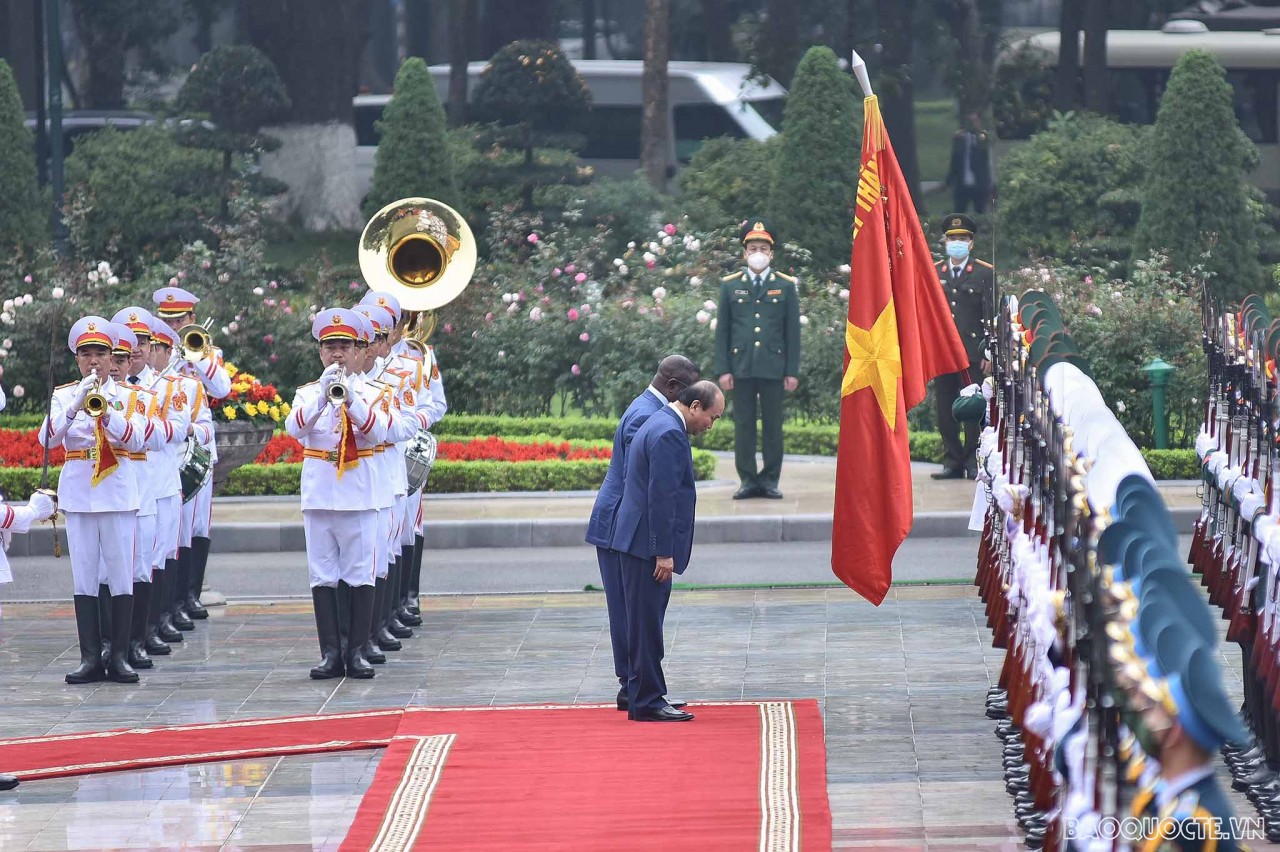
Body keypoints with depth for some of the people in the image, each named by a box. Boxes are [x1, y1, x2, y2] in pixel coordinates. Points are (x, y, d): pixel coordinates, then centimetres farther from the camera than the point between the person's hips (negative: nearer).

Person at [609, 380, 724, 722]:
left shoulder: (660, 423, 17)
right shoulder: (669, 434, -16)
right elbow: (661, 497, -21)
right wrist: (664, 553, -20)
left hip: (638, 541, 11)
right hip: (648, 543, -11)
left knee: (645, 623, 13)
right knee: (647, 625, -7)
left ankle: (645, 699, 18)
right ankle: (647, 703, -5)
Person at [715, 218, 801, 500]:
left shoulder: (786, 286, 7)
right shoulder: (730, 286, 9)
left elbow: (793, 331, 6)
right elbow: (722, 330, 8)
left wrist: (792, 371, 1)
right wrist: (723, 369, 0)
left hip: (774, 368, -1)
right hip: (741, 368, 1)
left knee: (773, 426, 1)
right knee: (743, 425, 1)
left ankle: (770, 480, 7)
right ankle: (748, 480, 6)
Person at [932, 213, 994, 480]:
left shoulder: (985, 273, 5)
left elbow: (992, 315, 1)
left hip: (974, 355, -3)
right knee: (945, 411, 3)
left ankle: (974, 463, 3)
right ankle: (952, 461, 9)